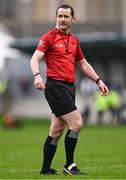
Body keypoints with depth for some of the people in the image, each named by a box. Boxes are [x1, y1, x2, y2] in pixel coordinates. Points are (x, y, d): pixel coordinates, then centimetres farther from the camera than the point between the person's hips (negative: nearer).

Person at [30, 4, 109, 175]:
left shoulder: (74, 40, 17)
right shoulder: (49, 37, -4)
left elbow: (83, 64, 26)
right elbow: (35, 59, -14)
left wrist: (99, 81, 19)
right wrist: (37, 75, -33)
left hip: (69, 87, 7)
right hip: (55, 86, -7)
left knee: (56, 131, 9)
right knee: (76, 123, -14)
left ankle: (46, 169, 15)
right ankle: (69, 165, -6)